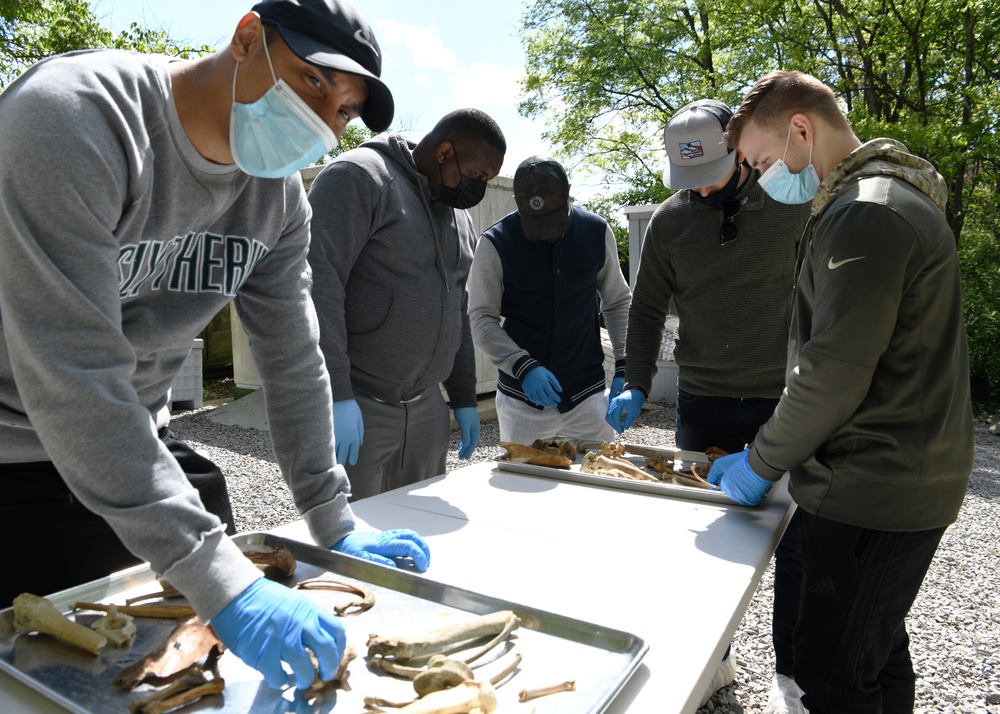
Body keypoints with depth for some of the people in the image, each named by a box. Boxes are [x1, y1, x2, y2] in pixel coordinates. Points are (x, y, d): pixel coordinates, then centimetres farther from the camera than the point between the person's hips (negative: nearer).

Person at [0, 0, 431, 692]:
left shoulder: (279, 194, -6)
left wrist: (336, 528, -3)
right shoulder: (76, 115, -27)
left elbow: (293, 360, -2)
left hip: (129, 455, 6)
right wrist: (223, 582, -37)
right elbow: (71, 373, -34)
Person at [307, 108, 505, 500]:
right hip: (352, 408, -7)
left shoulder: (458, 214, 17)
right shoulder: (359, 177, -9)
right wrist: (334, 394, -24)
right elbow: (317, 279, -19)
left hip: (427, 409, 8)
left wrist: (464, 397, 19)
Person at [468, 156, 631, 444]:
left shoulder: (597, 231, -1)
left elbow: (617, 301, 9)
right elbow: (481, 318, -8)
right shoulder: (495, 242, -9)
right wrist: (523, 367, -22)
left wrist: (624, 366, 1)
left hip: (588, 394, 2)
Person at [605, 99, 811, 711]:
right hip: (702, 400, 2)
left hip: (783, 398, -1)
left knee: (795, 540, 7)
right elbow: (647, 310, 5)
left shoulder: (792, 206, -4)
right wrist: (638, 387, -4)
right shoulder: (670, 220, 1)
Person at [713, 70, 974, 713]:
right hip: (907, 485, 10)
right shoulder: (892, 197, 16)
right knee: (879, 653, 23)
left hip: (874, 493, -10)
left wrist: (762, 463, -9)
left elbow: (833, 375, -22)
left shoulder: (865, 214, -18)